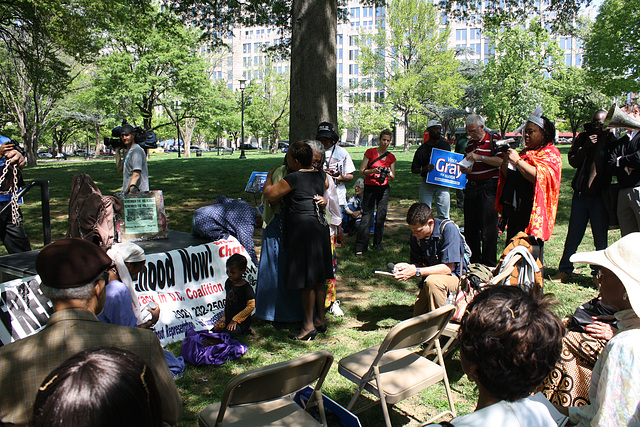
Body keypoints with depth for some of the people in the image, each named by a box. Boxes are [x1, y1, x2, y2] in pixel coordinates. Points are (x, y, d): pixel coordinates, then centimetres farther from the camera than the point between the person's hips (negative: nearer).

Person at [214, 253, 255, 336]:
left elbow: (251, 306, -19)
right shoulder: (228, 283, 4)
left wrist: (235, 320, -17)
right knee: (217, 328, -10)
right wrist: (224, 316, 10)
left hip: (242, 319, -7)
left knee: (230, 332, -26)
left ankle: (244, 328, 2)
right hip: (229, 317, 7)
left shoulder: (246, 288, -18)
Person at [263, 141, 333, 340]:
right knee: (318, 277, 15)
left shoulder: (293, 179, -15)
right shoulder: (320, 175, 7)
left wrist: (269, 177, 11)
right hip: (321, 226, 8)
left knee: (306, 280, 0)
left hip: (302, 228, -8)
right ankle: (320, 320, 26)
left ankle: (309, 325, 8)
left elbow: (269, 194, -6)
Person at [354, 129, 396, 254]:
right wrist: (373, 171, -20)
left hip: (384, 188, 4)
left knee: (381, 215, 4)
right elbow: (362, 170, -2)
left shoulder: (391, 157, 8)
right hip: (370, 187, -4)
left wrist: (389, 174, -14)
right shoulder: (370, 152, -1)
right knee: (367, 216, -9)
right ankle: (360, 247, -7)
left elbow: (393, 177, 9)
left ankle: (378, 243, 19)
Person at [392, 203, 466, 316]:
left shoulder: (448, 229, -24)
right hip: (430, 276, 6)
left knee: (432, 281, -37)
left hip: (455, 276, -6)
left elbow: (447, 268, -25)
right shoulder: (415, 235, -6)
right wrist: (407, 267, -22)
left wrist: (416, 272, -30)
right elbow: (417, 263, 2)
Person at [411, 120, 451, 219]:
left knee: (444, 216, -1)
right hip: (427, 184, -1)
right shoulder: (422, 149, -2)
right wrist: (424, 169, -20)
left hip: (442, 184, 1)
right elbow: (413, 170, 0)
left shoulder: (445, 145, 8)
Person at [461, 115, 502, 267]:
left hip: (488, 187, -7)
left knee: (488, 228, -4)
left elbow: (501, 161, -17)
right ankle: (473, 260, 24)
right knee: (470, 227, 11)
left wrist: (480, 157, -21)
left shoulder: (494, 141, -5)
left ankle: (489, 264, 5)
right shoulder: (470, 143, 16)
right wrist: (464, 169, 3)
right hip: (471, 187, 7)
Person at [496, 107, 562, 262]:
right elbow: (507, 176, 20)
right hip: (514, 210, 8)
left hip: (533, 212, -7)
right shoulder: (524, 152, 19)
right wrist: (506, 160, 1)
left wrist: (517, 160, -18)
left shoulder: (551, 153, -3)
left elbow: (540, 176, -22)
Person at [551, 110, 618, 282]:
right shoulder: (582, 137, 7)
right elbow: (573, 162, 1)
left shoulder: (611, 140, -1)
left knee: (600, 239, 4)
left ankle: (599, 272, 18)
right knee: (573, 235, 8)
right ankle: (565, 269, 18)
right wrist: (585, 147, -12)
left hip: (600, 195, -2)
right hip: (581, 193, 2)